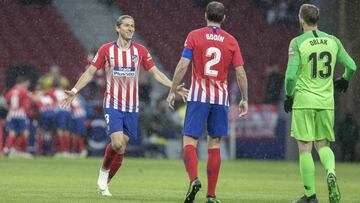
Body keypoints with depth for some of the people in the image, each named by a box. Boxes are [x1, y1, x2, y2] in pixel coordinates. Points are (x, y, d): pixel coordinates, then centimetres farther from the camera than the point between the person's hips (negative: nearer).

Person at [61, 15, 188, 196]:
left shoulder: (140, 51, 4)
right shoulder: (106, 50, -1)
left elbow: (156, 73, 7)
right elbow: (90, 72, 3)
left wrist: (174, 87, -4)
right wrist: (74, 91, -5)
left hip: (131, 107, 3)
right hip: (113, 104, -3)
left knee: (121, 149, 3)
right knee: (117, 144, -20)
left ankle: (104, 183, 18)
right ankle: (104, 170, 7)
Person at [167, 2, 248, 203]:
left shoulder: (194, 36, 0)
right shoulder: (231, 41, 6)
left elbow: (182, 66, -6)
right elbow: (241, 73, 2)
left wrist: (172, 91, 1)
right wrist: (245, 99, 11)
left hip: (198, 96, -2)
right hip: (221, 97, 2)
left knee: (190, 141, -1)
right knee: (215, 145, 8)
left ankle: (194, 179, -28)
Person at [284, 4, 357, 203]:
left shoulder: (298, 42, -7)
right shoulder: (333, 41, 5)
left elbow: (290, 75, -13)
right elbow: (351, 66, 7)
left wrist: (289, 96, 3)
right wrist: (344, 80, 28)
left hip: (303, 102, -4)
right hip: (326, 102, 4)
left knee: (305, 149, 3)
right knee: (322, 145, 15)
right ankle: (331, 173, -15)